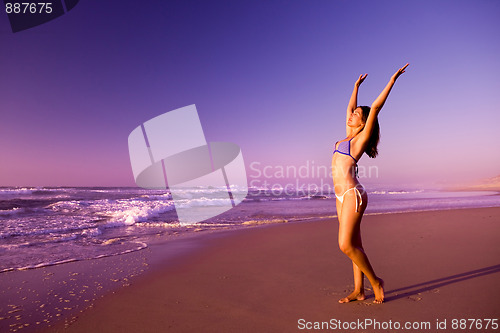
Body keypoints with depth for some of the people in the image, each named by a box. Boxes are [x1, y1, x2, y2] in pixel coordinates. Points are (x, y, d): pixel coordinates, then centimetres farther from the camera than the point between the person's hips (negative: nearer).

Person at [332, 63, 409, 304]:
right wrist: (356, 85, 38)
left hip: (352, 194, -8)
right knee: (353, 246, 11)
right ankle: (358, 291, 20)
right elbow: (349, 107, 28)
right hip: (342, 196, 8)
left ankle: (375, 281, 13)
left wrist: (393, 79, -3)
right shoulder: (349, 136, 17)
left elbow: (375, 107, -7)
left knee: (346, 245, -8)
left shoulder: (362, 138, -2)